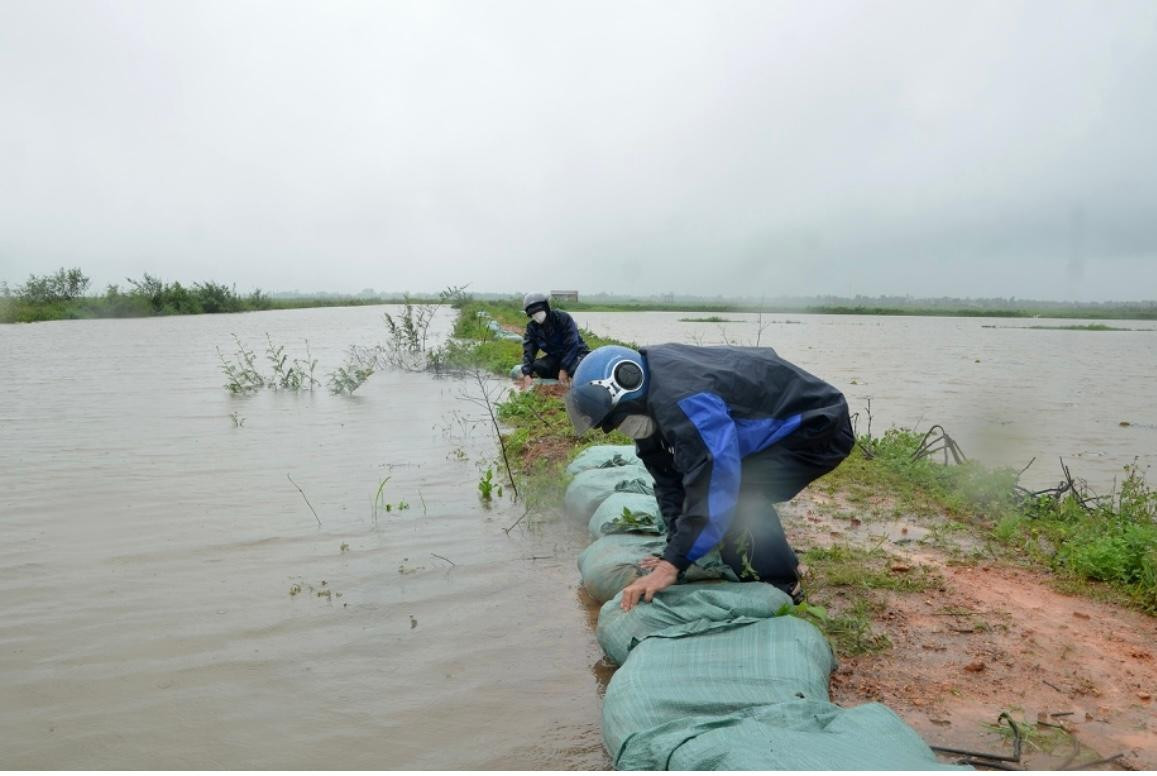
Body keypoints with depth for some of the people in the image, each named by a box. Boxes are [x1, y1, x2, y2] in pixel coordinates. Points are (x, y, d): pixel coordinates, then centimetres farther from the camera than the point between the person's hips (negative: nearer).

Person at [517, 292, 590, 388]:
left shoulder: (563, 318, -22)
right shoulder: (532, 327, -7)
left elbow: (571, 345, -24)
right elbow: (528, 350, -15)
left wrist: (564, 369, -30)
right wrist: (527, 373, -31)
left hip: (575, 353, -5)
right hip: (555, 357, 5)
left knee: (578, 368, -37)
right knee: (536, 367, -20)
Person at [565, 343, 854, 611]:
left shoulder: (684, 402, -34)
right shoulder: (651, 395, -3)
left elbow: (715, 485, -38)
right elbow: (670, 481, 0)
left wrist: (673, 564, -34)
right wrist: (676, 552, -7)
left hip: (819, 427, -10)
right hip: (780, 427, 10)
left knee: (740, 494, -24)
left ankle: (779, 586, -3)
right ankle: (782, 563, 20)